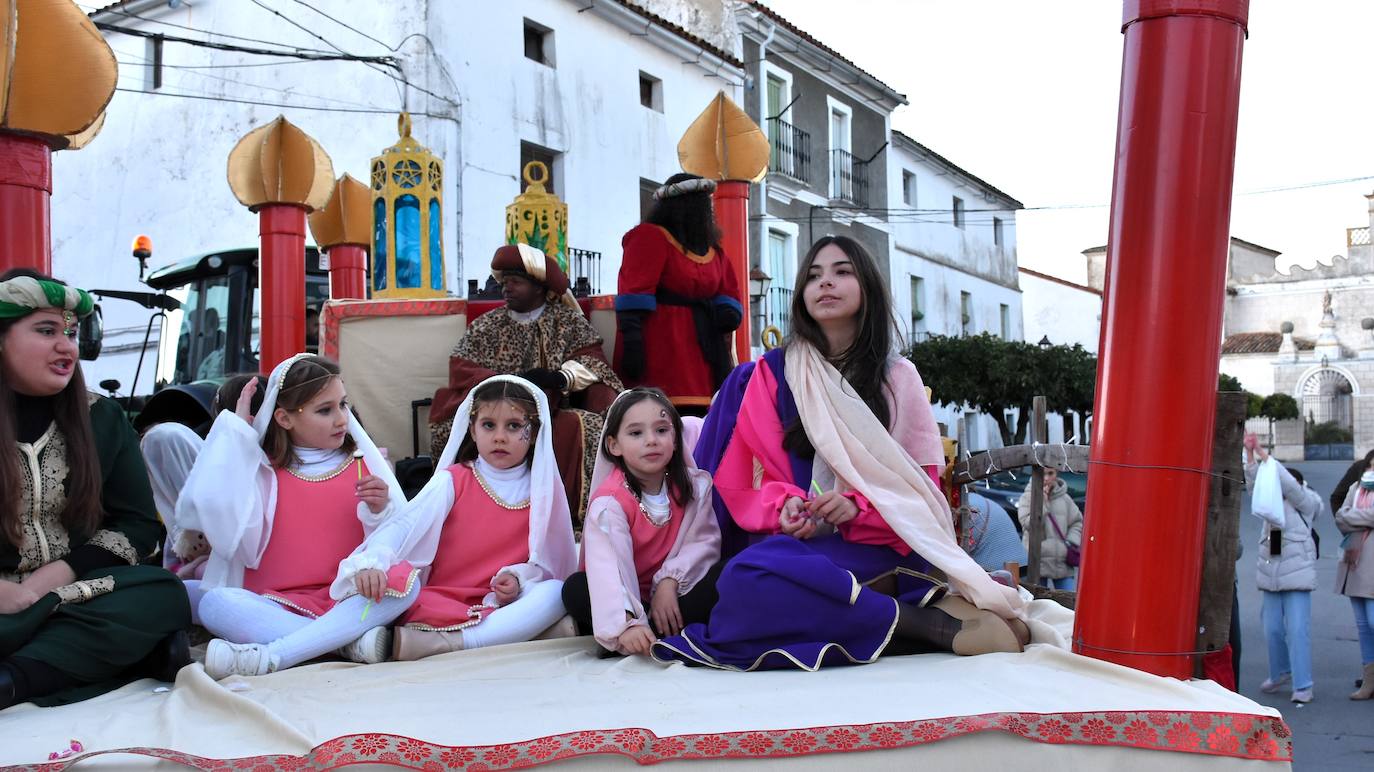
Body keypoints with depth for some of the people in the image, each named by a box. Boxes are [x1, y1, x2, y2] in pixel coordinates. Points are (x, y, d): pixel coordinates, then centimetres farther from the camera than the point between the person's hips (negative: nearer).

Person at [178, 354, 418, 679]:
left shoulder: (363, 465, 9)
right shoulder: (262, 468, 7)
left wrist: (379, 511, -17)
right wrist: (237, 432, -4)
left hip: (345, 601, 1)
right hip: (274, 605, -1)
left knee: (406, 581, -27)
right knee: (215, 603, -27)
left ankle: (269, 656, -34)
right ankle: (350, 639, -31)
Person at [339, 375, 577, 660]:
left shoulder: (541, 493, 8)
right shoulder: (453, 480, 2)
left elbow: (545, 560, 8)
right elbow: (405, 524, -12)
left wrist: (518, 578, -14)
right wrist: (372, 562, -32)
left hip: (501, 605, 3)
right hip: (440, 602, -3)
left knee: (555, 592, -30)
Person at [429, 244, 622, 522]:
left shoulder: (569, 321, 9)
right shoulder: (485, 327, 13)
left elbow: (591, 364, -2)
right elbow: (461, 372, 1)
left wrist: (560, 378, -24)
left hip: (555, 410, -1)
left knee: (578, 427, -34)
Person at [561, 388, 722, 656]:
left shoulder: (694, 484, -6)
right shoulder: (610, 501, -19)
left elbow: (703, 540, -10)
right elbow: (607, 564, -35)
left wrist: (670, 580, -26)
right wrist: (625, 622, -51)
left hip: (672, 593, 3)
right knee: (575, 589, -30)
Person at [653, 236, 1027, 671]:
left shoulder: (898, 377, 9)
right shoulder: (772, 373, 9)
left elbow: (921, 489, 5)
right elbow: (743, 479, 7)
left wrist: (859, 506, -14)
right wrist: (784, 505, -15)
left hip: (879, 546, -2)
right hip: (796, 540, 3)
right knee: (743, 577, -36)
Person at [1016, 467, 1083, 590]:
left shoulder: (1064, 498, 6)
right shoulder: (1027, 498, -2)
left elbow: (1077, 522, 15)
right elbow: (1028, 524, -14)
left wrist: (1072, 542, -1)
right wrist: (1042, 502, -15)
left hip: (1063, 563, 3)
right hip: (1037, 563, -2)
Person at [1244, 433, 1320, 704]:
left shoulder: (1305, 503, 0)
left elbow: (1288, 483, -16)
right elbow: (1254, 484, 4)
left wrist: (1264, 454, -17)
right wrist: (1250, 454, -8)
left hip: (1297, 574, -5)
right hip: (1270, 575, 6)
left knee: (1297, 630, -9)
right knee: (1272, 629, 8)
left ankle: (1302, 686, -7)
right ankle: (1280, 674, 26)